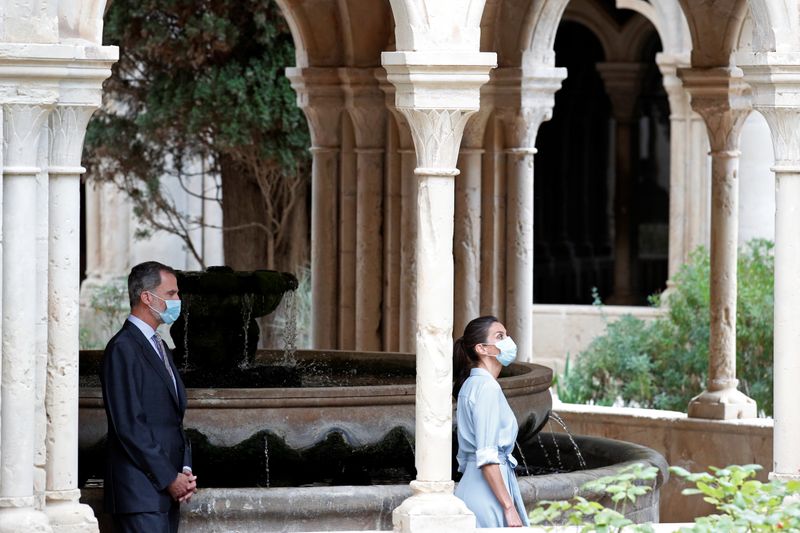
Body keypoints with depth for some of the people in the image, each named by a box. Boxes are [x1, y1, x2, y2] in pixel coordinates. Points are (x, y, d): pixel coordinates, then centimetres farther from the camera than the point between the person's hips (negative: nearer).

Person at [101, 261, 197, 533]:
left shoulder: (160, 347, 20)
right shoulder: (123, 349, -10)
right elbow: (128, 425, -16)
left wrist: (185, 470, 6)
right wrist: (169, 478, -14)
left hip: (168, 490, 9)